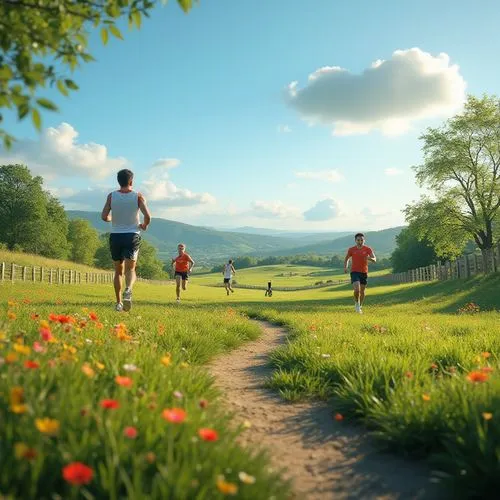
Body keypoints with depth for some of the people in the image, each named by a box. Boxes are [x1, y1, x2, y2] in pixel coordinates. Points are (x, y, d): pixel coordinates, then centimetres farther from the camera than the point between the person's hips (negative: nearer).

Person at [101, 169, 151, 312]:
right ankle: (128, 290, -32)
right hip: (132, 236, -2)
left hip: (115, 236, 2)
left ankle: (119, 303, 12)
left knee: (118, 271, 13)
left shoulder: (111, 196, 0)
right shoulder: (138, 196, -3)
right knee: (130, 269, -1)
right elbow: (147, 216, -13)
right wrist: (144, 225, 8)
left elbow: (104, 216, -7)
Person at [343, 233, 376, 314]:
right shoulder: (351, 249, -2)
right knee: (357, 290, -19)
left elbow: (374, 259, -11)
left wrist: (369, 258, -33)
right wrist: (345, 267, -4)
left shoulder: (368, 249, -3)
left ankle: (360, 306, 31)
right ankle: (357, 304, 7)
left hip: (364, 272, 2)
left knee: (362, 291, 10)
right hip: (354, 272, -2)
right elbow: (346, 259, 13)